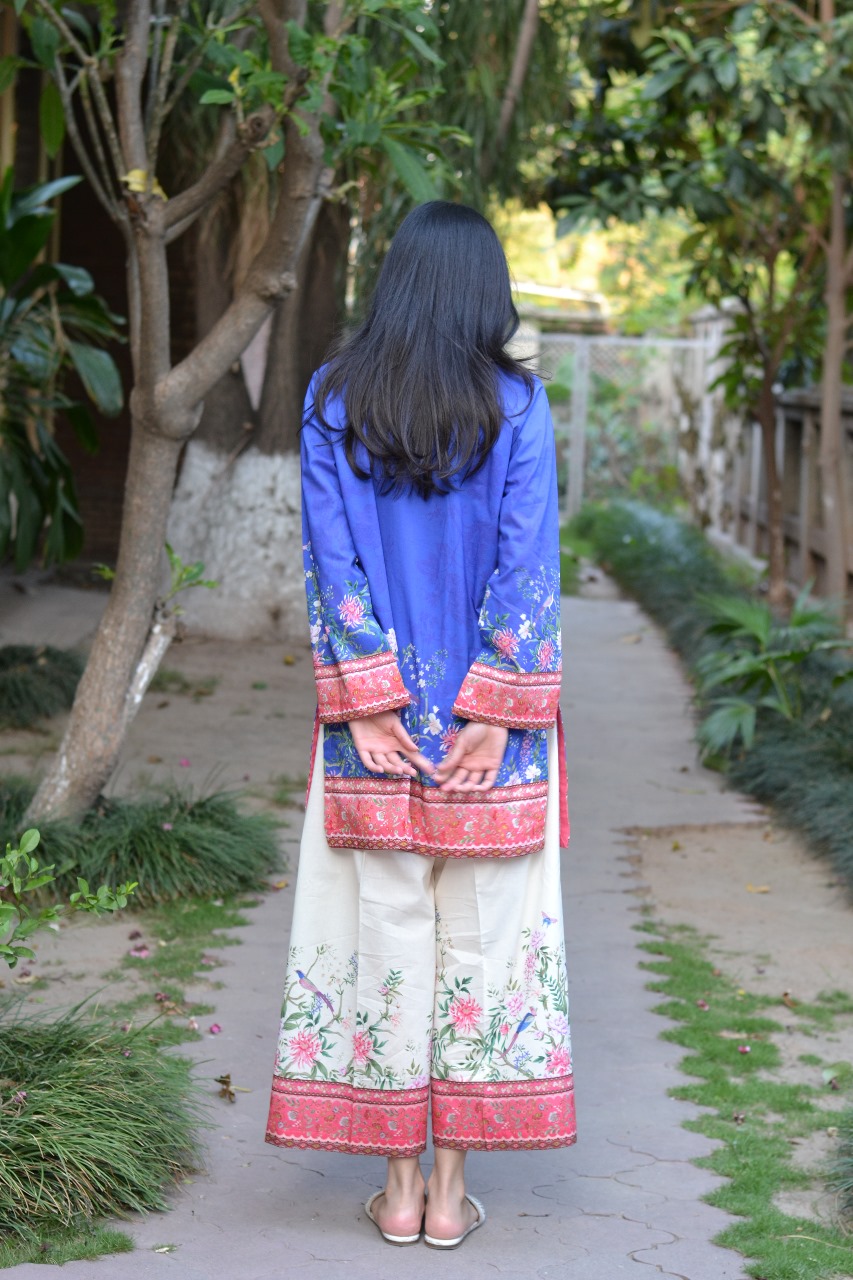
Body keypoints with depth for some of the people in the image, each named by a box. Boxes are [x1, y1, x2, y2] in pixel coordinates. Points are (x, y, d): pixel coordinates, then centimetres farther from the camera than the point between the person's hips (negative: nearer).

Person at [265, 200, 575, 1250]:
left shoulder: (333, 398, 0)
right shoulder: (516, 403, -4)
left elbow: (331, 557, -5)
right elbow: (526, 563, -8)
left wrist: (366, 703, -5)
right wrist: (495, 714, -7)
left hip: (375, 721, 1)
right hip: (492, 721, -1)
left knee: (385, 936, 7)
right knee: (482, 939, 6)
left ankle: (399, 1188, 13)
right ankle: (453, 1190, 11)